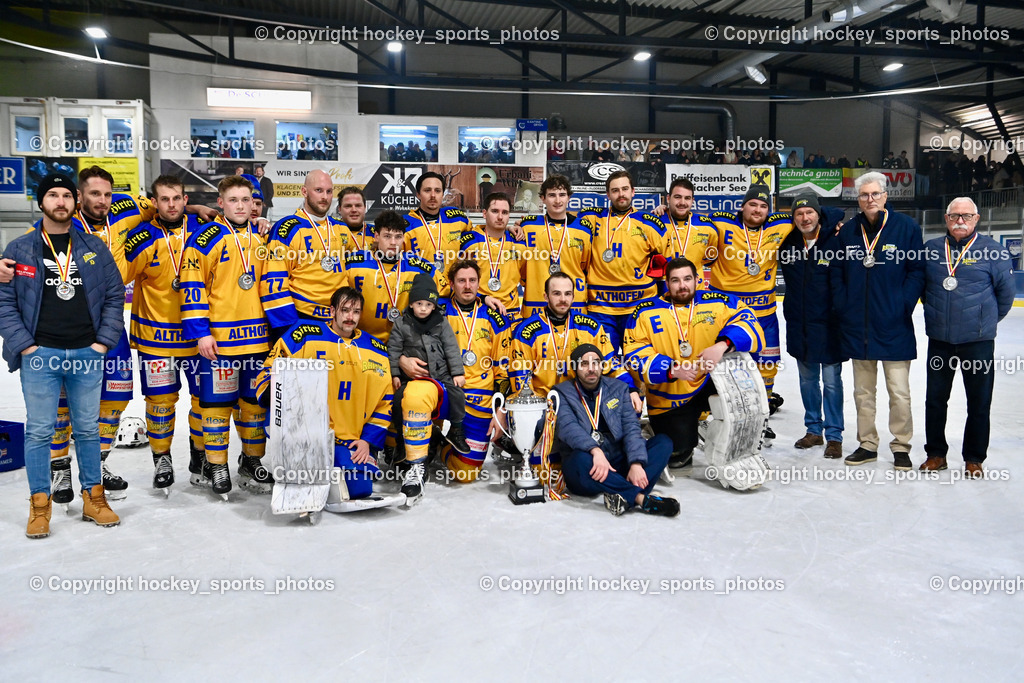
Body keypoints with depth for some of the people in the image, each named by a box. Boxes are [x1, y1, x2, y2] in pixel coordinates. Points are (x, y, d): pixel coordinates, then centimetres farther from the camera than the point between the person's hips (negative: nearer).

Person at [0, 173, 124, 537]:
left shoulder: (94, 247, 8)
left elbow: (115, 295, 8)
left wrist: (103, 342, 0)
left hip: (87, 355, 2)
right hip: (40, 356, -1)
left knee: (88, 429, 10)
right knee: (39, 431, 3)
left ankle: (93, 497, 21)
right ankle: (40, 504, 15)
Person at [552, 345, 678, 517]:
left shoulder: (618, 389, 13)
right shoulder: (562, 393, 2)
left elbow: (631, 427, 1)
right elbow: (568, 427, -16)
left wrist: (636, 463, -18)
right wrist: (595, 450, -35)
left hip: (617, 463, 4)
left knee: (663, 441, -12)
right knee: (580, 460, -37)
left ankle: (627, 497, -34)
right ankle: (641, 498, -34)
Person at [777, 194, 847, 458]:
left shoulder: (836, 241, -11)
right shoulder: (787, 243, 1)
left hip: (828, 325, -4)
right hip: (799, 325, 5)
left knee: (831, 381, 4)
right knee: (807, 379, 15)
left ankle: (834, 435, 15)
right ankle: (813, 430, 29)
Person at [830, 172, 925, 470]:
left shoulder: (907, 227, -3)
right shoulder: (848, 230, 6)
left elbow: (918, 272, -3)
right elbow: (836, 272, 10)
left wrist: (903, 306, -12)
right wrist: (842, 306, 0)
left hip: (894, 326, -3)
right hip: (856, 325, 3)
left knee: (899, 391, 1)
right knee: (863, 390, 13)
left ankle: (901, 447, 16)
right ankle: (867, 444, 24)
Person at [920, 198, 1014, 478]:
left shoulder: (992, 250, -5)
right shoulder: (930, 249, 2)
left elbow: (1005, 291, 3)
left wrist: (987, 320, 11)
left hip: (978, 341, -2)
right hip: (939, 340, 3)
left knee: (979, 402, 7)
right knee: (935, 399, 11)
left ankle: (974, 459, 20)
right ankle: (936, 453, 25)